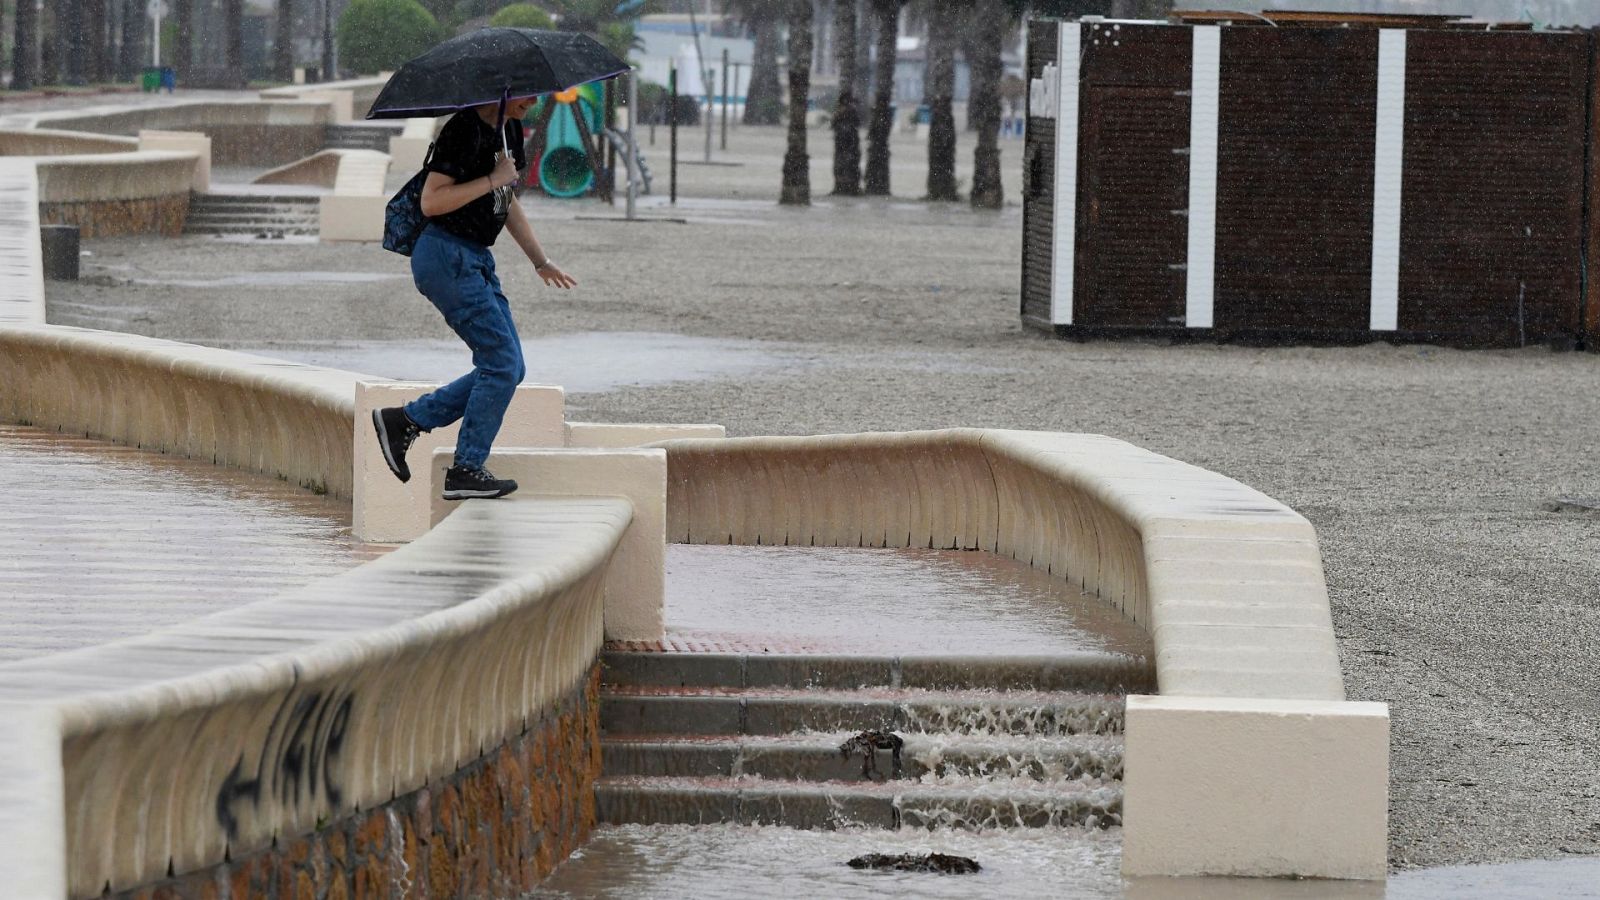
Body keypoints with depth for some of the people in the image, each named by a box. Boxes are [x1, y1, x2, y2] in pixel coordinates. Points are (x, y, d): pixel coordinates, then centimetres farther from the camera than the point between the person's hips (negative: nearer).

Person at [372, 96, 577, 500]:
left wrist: (541, 261, 23)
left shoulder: (510, 130, 12)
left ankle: (404, 421, 11)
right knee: (502, 363, -11)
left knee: (507, 369, 6)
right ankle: (466, 471, -4)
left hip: (476, 260, 10)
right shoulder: (464, 130, -16)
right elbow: (431, 202, -21)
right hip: (446, 257, -10)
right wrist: (492, 180, -21)